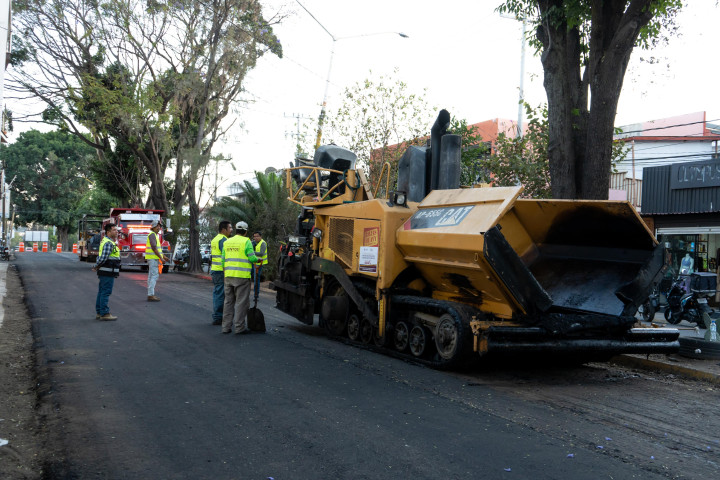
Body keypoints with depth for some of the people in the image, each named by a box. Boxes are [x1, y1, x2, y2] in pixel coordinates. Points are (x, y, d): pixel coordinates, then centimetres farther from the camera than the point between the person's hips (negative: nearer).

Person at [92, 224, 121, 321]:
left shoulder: (105, 240, 18)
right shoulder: (109, 243, -16)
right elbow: (103, 258, -24)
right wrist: (96, 267, -11)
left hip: (104, 272, 10)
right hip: (108, 272, -10)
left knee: (101, 292, 13)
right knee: (106, 293, -7)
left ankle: (99, 313, 19)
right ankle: (104, 314, -5)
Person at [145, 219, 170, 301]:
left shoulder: (155, 235, 19)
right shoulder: (152, 235, -13)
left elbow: (158, 248, 24)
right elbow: (154, 248, -21)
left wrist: (165, 257, 17)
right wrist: (161, 258, -20)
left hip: (153, 258, 10)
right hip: (152, 258, -10)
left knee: (151, 276, 9)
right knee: (154, 276, -12)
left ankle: (150, 295, 11)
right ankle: (151, 295, -14)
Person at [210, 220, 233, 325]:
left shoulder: (215, 239, 19)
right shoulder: (223, 240, -13)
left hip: (214, 270, 10)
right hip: (221, 271, -10)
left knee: (216, 294, 13)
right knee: (220, 295, -6)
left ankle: (216, 317, 17)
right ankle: (218, 318, -4)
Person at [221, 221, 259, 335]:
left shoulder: (227, 242, 12)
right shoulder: (246, 241, -5)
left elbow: (223, 260, 12)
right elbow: (252, 258, -11)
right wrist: (257, 260, 10)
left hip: (229, 276, 6)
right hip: (242, 276, -6)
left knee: (229, 301, 11)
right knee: (241, 302, -1)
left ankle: (226, 327, 13)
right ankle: (239, 327, 0)